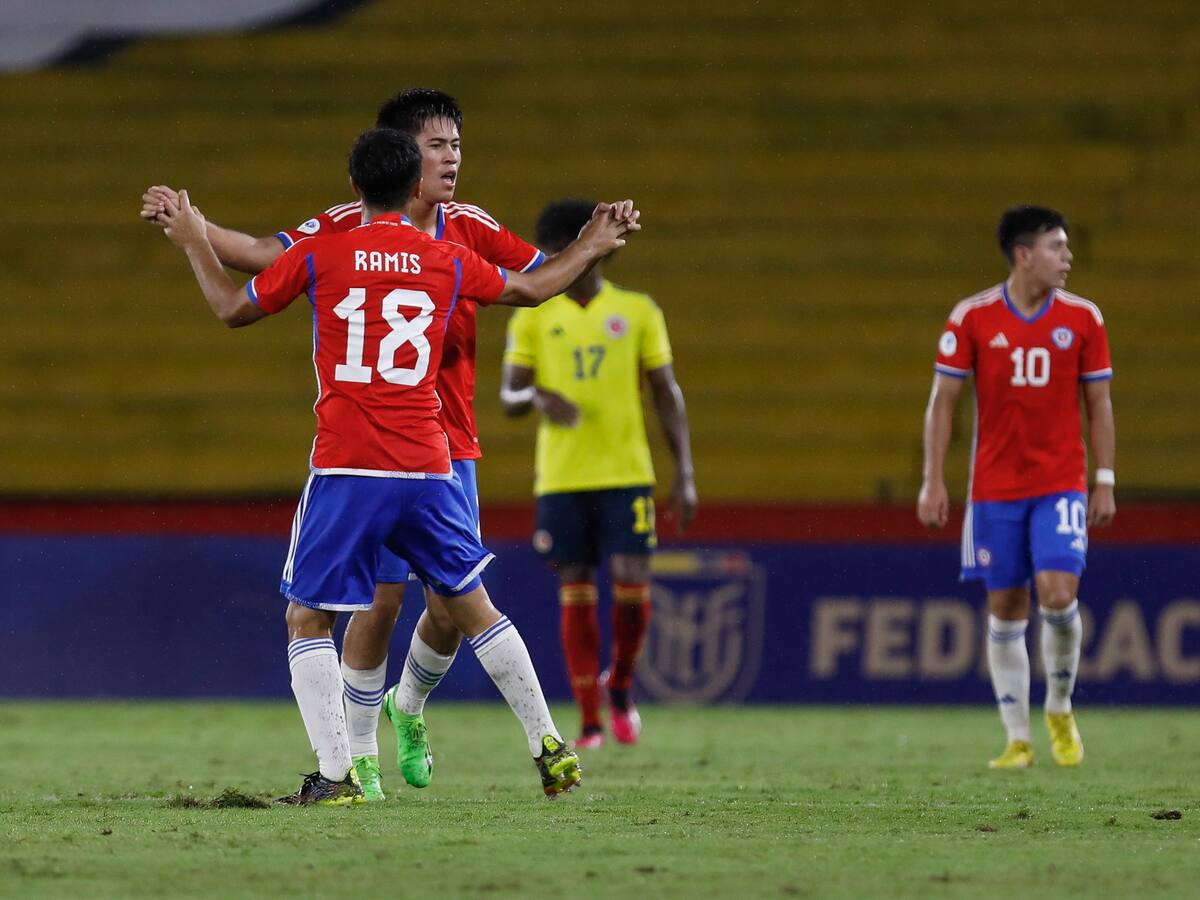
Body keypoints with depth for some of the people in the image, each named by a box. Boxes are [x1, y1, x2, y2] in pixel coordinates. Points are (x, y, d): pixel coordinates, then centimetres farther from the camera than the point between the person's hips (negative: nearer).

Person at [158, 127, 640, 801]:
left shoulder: (319, 256, -1)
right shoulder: (449, 263, 6)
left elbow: (232, 309, 11)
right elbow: (531, 291, 23)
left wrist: (194, 241, 28)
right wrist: (593, 247, 41)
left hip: (346, 472, -3)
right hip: (428, 467, 3)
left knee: (307, 619, 6)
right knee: (471, 607, 17)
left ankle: (336, 774, -6)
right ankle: (549, 746, 20)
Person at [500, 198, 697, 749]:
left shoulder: (637, 311, 5)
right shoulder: (533, 317, 5)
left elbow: (667, 395, 7)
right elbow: (508, 396, 3)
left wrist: (685, 475, 1)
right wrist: (537, 397, -21)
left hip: (626, 475, -1)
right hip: (560, 479, 1)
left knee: (632, 586, -10)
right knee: (575, 594, 1)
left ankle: (620, 685, 17)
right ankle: (590, 722, 8)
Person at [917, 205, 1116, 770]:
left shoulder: (1083, 319, 1)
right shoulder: (972, 318, -3)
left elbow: (1098, 404, 7)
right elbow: (942, 401, 1)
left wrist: (1105, 482, 2)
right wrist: (933, 481, -3)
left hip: (1062, 485, 0)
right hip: (994, 487, 0)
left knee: (1058, 592, -15)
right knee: (1005, 607, 1)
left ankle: (1060, 711, 9)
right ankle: (1017, 739, 9)